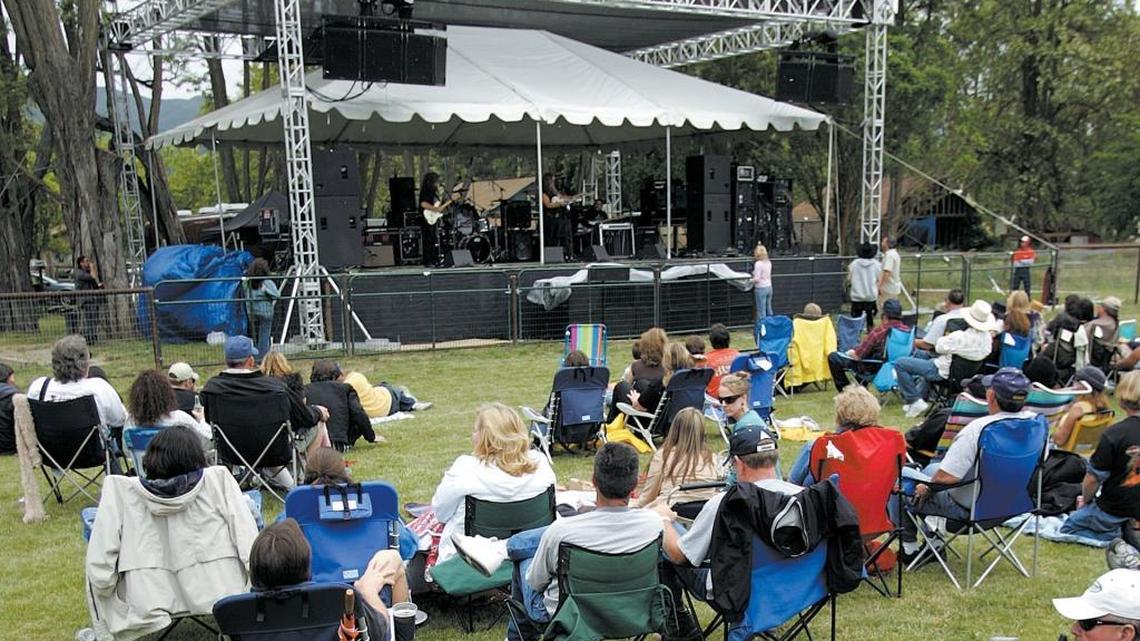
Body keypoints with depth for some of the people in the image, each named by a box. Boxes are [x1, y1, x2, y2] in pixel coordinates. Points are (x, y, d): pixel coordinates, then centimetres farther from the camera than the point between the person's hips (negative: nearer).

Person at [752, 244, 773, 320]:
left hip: (761, 288, -7)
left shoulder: (758, 264, -16)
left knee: (761, 311, -3)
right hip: (769, 287, 7)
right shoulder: (769, 262, 6)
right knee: (769, 310, 14)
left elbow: (757, 279, -20)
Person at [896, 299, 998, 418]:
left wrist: (946, 337, 0)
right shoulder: (987, 337, -10)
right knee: (920, 354, 32)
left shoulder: (960, 337, -34)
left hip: (943, 371, -9)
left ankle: (915, 401, -3)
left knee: (899, 363, -5)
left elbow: (939, 348, -18)